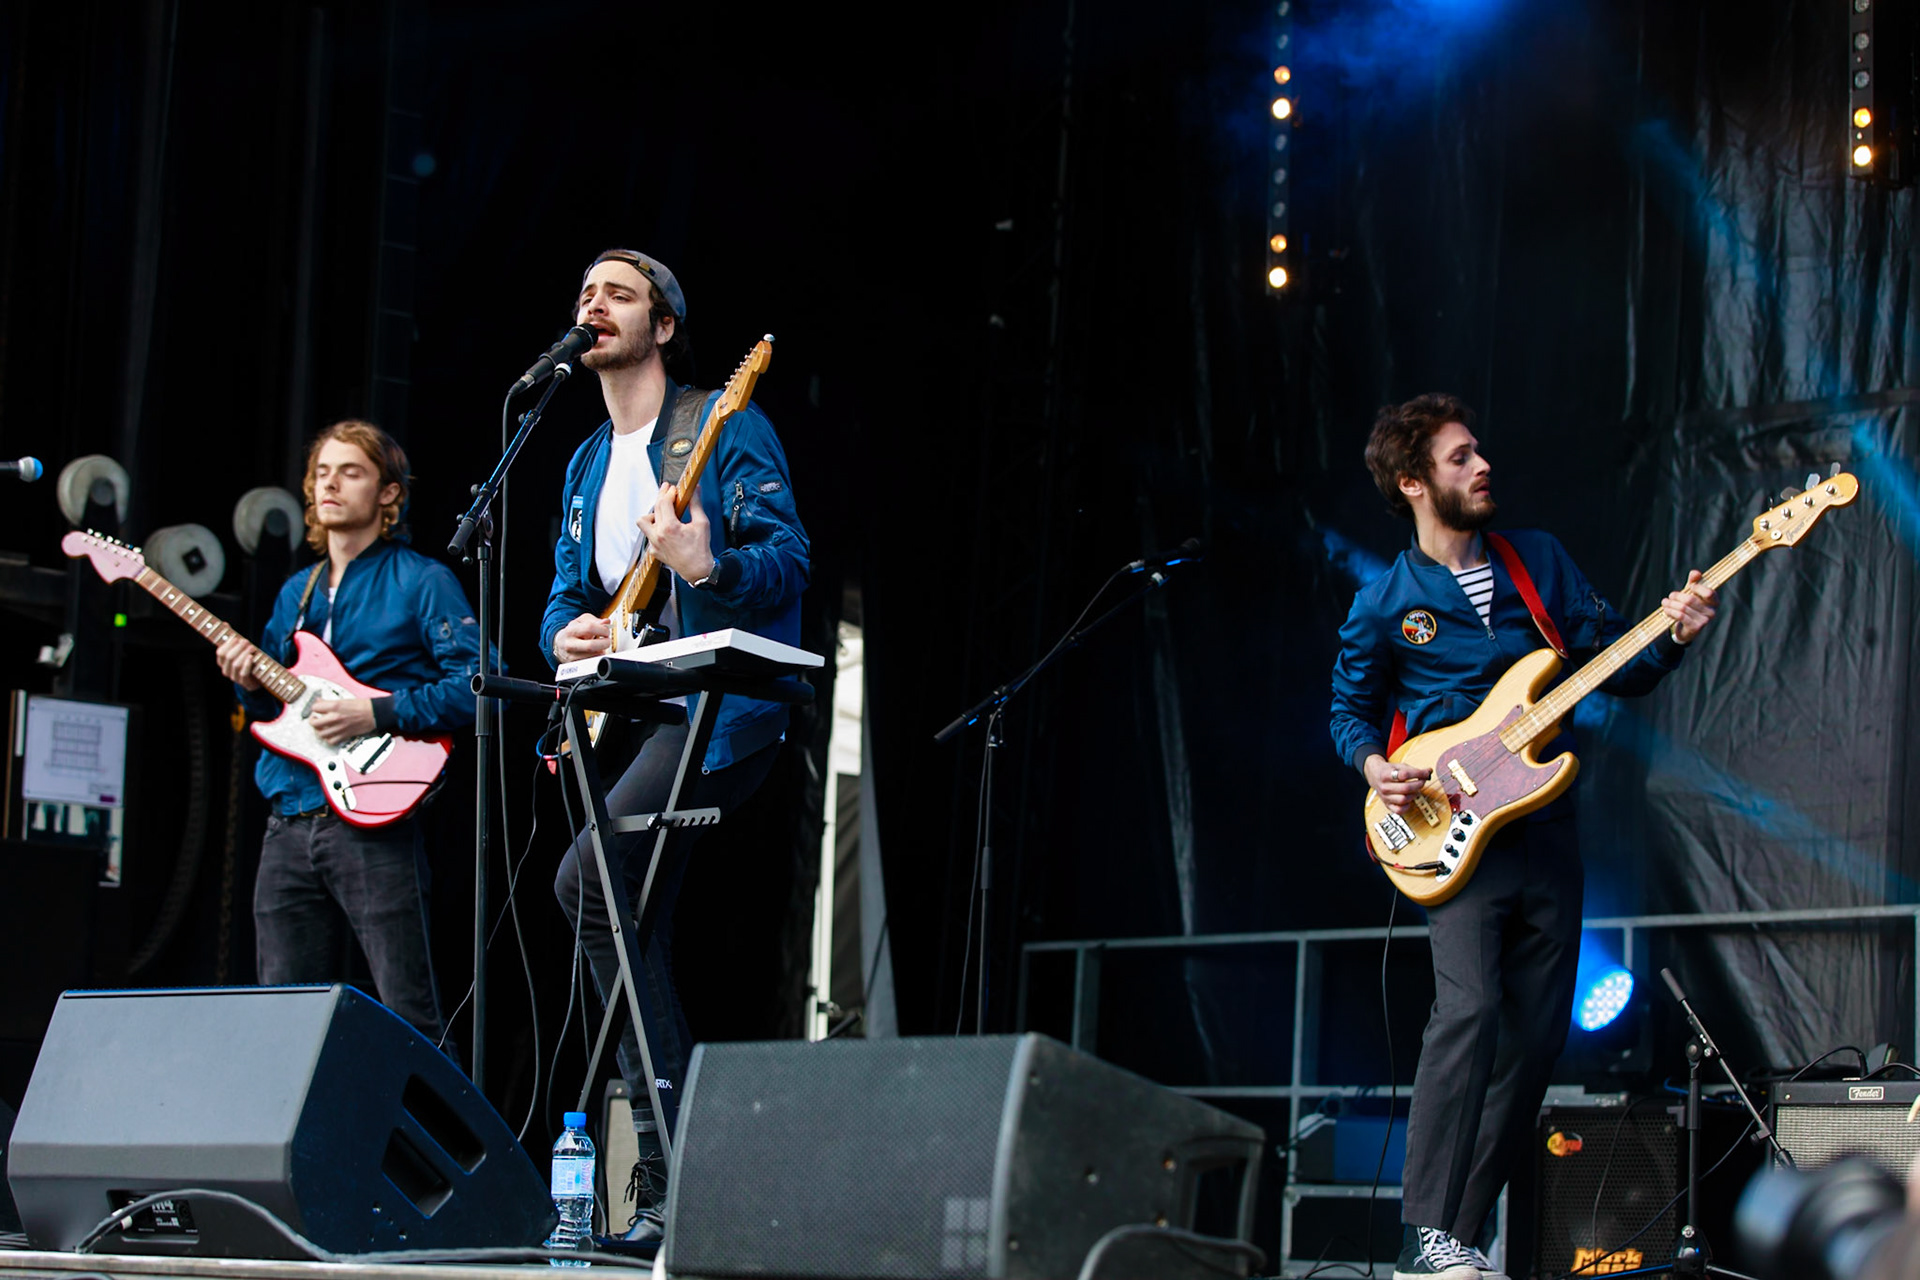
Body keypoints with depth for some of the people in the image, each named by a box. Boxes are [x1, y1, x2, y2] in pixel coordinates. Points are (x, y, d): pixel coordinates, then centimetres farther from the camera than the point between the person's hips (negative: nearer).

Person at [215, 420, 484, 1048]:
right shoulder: (296, 593, 21)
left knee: (409, 1017, -9)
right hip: (288, 824, 7)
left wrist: (378, 714, -17)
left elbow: (475, 683, -9)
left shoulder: (422, 582, 1)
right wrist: (253, 685, 3)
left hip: (370, 820, -7)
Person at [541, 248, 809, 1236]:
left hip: (722, 706, -9)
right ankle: (666, 1185, 9)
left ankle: (669, 1153, -19)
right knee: (634, 927, 4)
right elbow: (565, 592, 22)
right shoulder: (588, 465, 21)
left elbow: (790, 557, -12)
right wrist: (566, 634, -1)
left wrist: (705, 569, -31)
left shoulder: (725, 428, -3)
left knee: (589, 879, -25)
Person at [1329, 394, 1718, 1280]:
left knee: (1538, 1035, 2)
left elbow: (1618, 666, 10)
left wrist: (1671, 636, -10)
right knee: (1470, 1011, -23)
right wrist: (1373, 764, -8)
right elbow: (1349, 709, 13)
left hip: (1547, 832, 5)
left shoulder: (1539, 559, 11)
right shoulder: (1383, 605, 2)